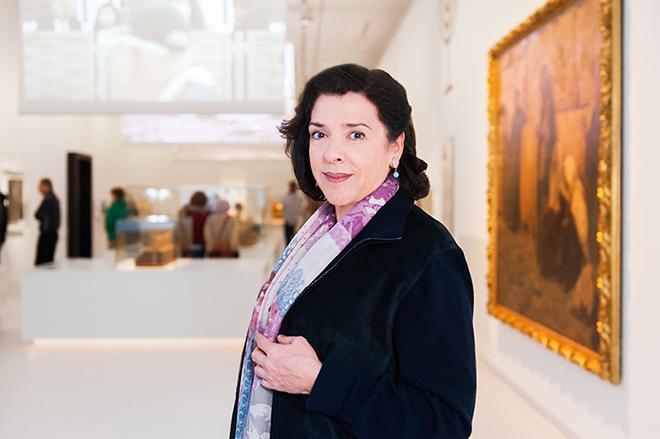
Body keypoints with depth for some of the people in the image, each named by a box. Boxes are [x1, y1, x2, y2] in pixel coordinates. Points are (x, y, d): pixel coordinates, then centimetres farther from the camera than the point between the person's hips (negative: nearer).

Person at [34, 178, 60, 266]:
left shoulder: (47, 200, -15)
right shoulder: (54, 198, 13)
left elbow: (38, 215, -14)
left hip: (47, 233, -9)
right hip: (53, 233, 9)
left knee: (41, 261, -9)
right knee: (49, 259, 12)